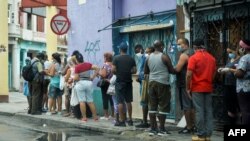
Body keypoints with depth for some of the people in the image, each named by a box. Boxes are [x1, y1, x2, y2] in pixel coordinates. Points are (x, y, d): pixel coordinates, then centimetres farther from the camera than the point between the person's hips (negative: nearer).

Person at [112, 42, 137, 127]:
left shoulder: (116, 58, -7)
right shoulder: (131, 59, 3)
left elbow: (113, 70, -12)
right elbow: (134, 70, 2)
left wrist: (118, 73, 8)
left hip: (120, 82, -4)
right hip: (128, 82, 4)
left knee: (120, 102, -1)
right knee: (128, 101, 11)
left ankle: (122, 121, -1)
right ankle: (130, 120, 16)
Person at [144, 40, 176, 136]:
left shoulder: (149, 57, 7)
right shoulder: (164, 57, -8)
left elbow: (145, 72, 16)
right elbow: (172, 71, -4)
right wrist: (165, 70, 17)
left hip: (152, 82, 5)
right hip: (162, 83, -5)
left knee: (152, 106, 8)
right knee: (163, 106, 1)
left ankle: (152, 128, 9)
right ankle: (161, 129, 2)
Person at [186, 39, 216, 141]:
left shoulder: (194, 57, -9)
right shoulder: (212, 58, 7)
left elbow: (189, 75, -13)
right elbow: (214, 73, 14)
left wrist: (188, 88, -5)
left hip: (197, 88, -5)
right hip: (208, 88, 5)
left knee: (199, 111, -2)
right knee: (208, 110, 7)